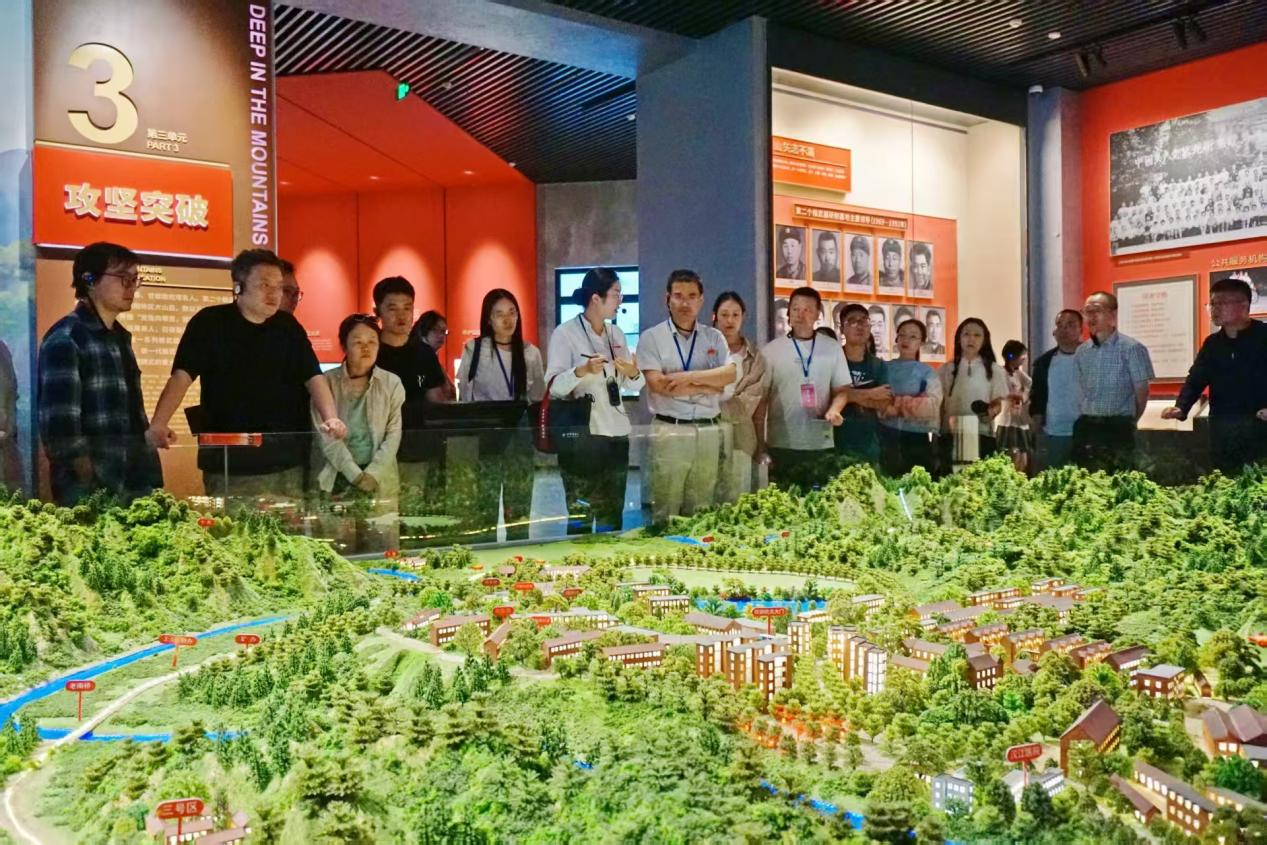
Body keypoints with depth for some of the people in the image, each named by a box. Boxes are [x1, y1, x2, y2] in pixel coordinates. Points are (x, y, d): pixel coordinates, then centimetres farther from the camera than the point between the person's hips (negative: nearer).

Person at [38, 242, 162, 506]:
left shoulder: (120, 337, 15)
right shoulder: (65, 339, -10)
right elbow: (60, 427, -16)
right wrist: (95, 490, -17)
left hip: (136, 485, 7)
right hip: (92, 493, -7)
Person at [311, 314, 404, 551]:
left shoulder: (392, 383, 6)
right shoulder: (327, 382, 2)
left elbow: (393, 435, 2)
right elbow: (326, 436, -5)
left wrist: (373, 473, -9)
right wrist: (355, 474, -12)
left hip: (381, 480, 1)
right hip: (337, 478, -1)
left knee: (383, 549, -2)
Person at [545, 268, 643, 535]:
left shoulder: (616, 334, 13)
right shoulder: (565, 333, -6)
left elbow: (633, 385, 16)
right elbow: (554, 386, -13)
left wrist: (634, 373, -6)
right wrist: (582, 371, -30)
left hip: (616, 433, 6)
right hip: (581, 435, -6)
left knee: (612, 515, 11)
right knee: (580, 515, -6)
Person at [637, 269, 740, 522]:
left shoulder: (714, 337, 13)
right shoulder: (652, 337, 2)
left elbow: (731, 373, -2)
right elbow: (658, 384, -11)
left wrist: (689, 376, -13)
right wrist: (710, 387, -6)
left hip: (708, 432, 3)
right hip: (669, 431, -3)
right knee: (666, 514, -1)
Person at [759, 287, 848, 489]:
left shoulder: (832, 349, 8)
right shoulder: (770, 351, 2)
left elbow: (841, 389, 10)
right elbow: (761, 399, 3)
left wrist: (834, 410, -13)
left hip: (821, 445, 2)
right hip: (781, 445, -1)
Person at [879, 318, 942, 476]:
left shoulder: (927, 372, 5)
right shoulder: (885, 367, 10)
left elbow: (933, 404, -9)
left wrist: (894, 405, -13)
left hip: (916, 437, -1)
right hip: (887, 436, 1)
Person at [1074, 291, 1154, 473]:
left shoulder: (1131, 348, -4)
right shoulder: (1081, 351, 11)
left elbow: (1142, 391, -1)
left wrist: (1128, 423, 6)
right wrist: (1084, 421, 10)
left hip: (1118, 429, -4)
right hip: (1086, 428, 4)